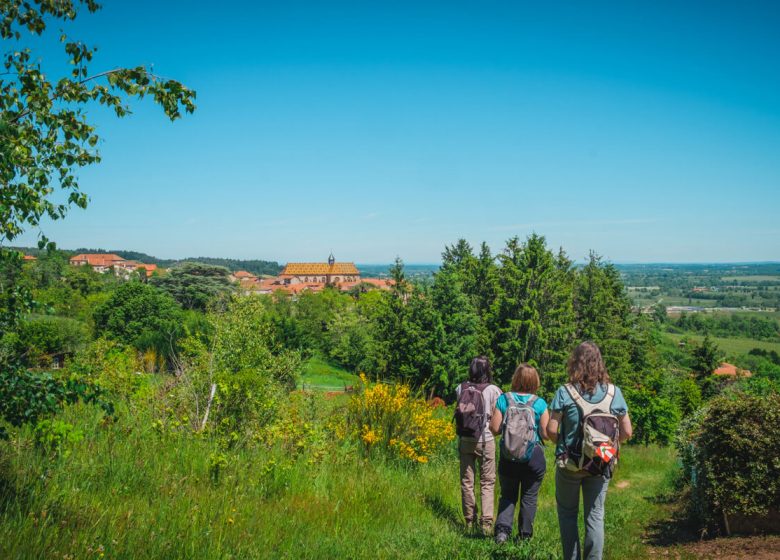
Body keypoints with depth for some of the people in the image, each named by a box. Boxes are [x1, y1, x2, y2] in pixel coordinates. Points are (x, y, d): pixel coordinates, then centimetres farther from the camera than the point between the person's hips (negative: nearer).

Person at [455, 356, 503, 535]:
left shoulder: (461, 388, -2)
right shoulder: (493, 390, -10)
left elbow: (458, 413, 8)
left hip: (464, 439, 3)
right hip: (485, 440, -2)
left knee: (466, 481, 13)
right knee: (487, 482, 7)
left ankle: (470, 521, 20)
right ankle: (486, 522, -2)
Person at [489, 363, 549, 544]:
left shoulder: (503, 400, -6)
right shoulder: (540, 403, -8)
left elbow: (494, 429, -5)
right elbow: (545, 434, -7)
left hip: (508, 457, 1)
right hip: (534, 457, -1)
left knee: (507, 495, 15)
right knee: (529, 497, 14)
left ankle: (502, 529, -1)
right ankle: (525, 535, 21)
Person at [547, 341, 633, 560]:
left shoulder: (565, 392, -13)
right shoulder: (614, 392, -4)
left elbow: (551, 430, -14)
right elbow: (626, 432, 0)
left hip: (570, 463, -2)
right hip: (601, 466, 2)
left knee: (567, 513, 15)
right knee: (595, 515, 13)